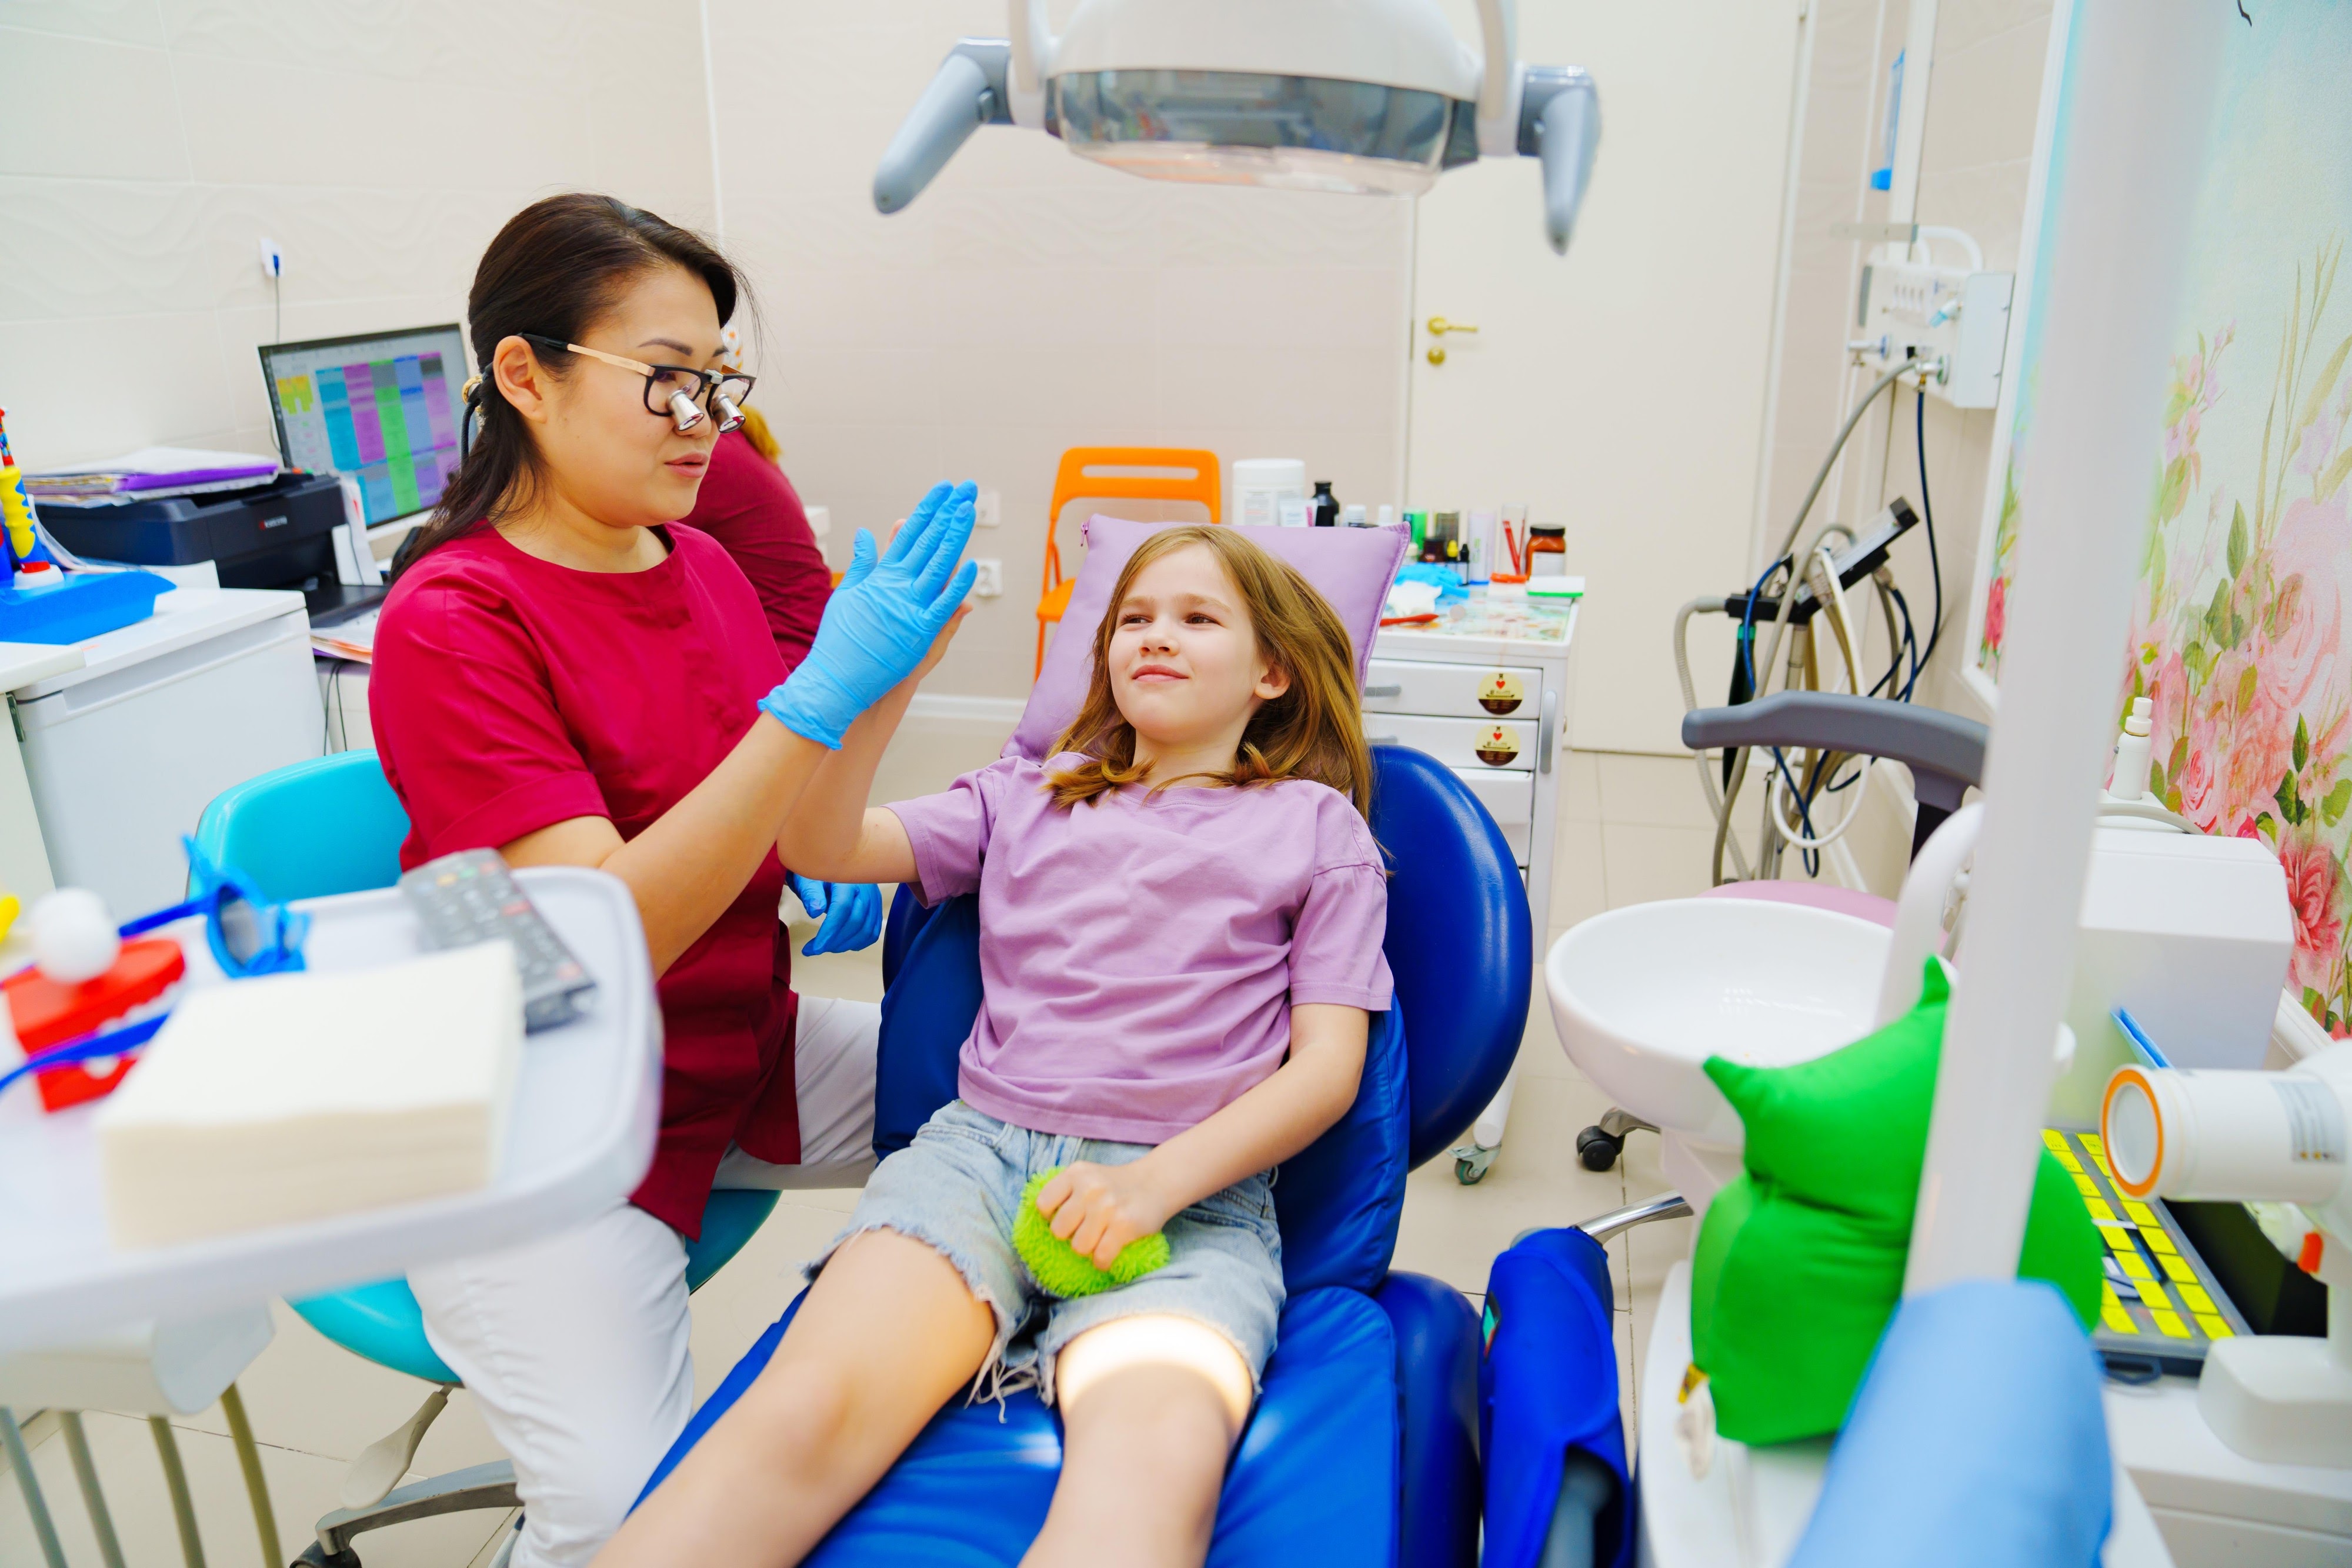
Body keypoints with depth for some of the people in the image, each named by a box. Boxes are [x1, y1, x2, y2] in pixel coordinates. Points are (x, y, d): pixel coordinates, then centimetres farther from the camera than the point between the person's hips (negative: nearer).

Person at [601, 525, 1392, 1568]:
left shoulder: (1316, 826, 15)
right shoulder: (1029, 794, 23)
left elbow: (1328, 1064, 6)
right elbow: (825, 846, 11)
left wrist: (1155, 1181, -10)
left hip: (1194, 1190, -2)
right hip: (980, 1146, 2)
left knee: (1146, 1481, -35)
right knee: (808, 1411, -29)